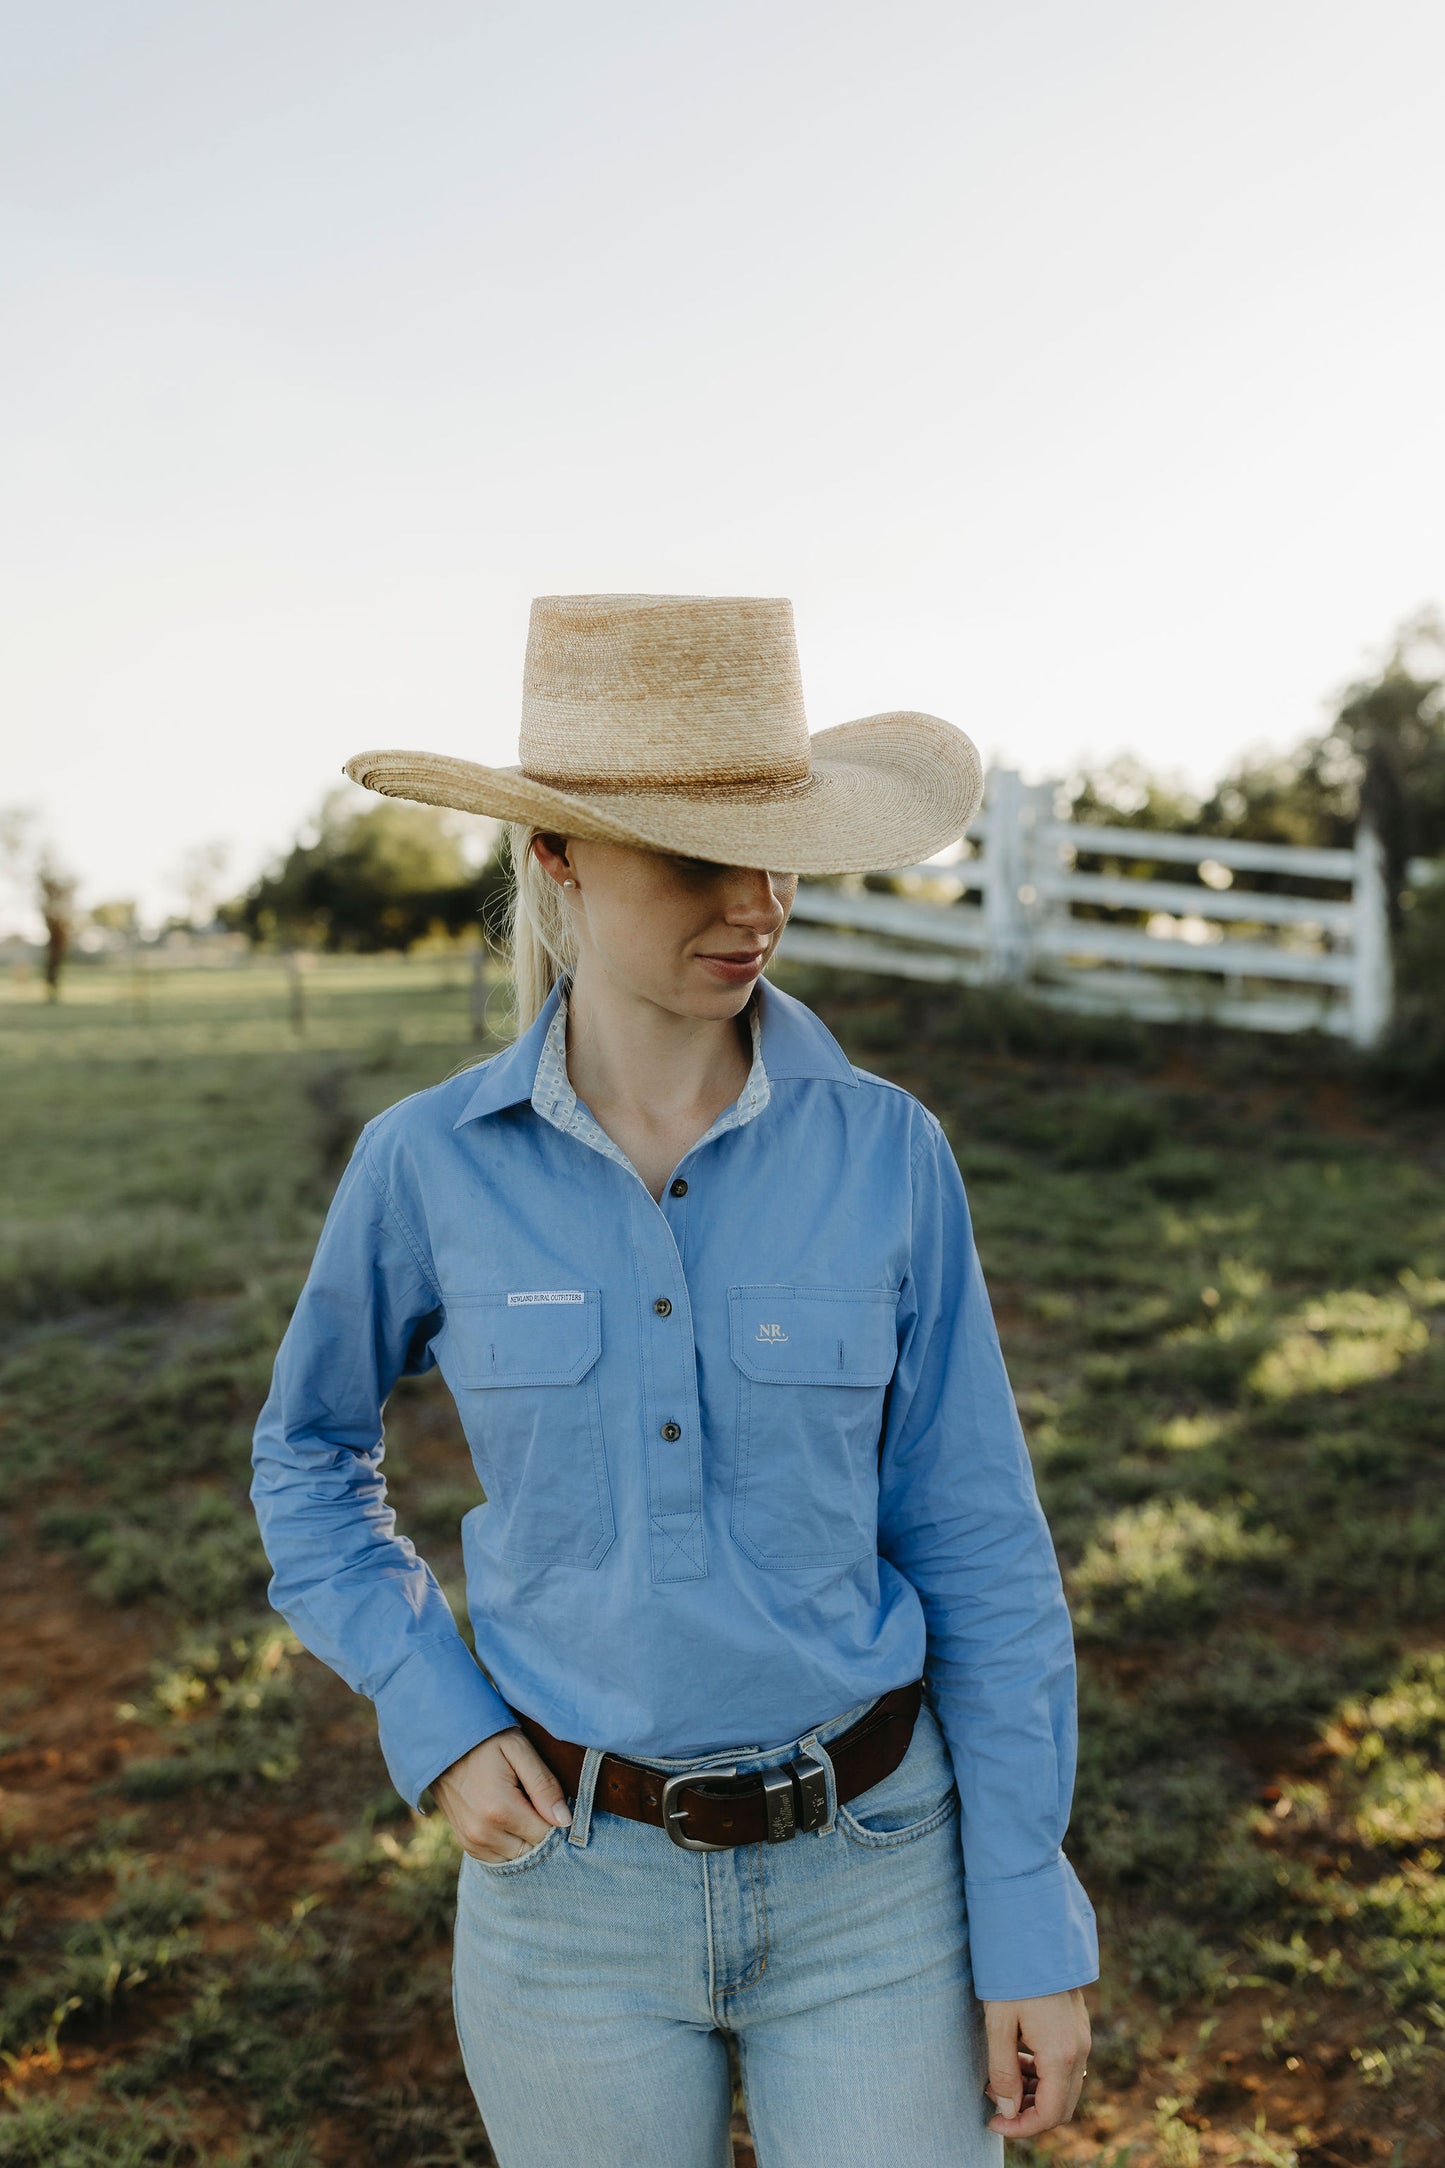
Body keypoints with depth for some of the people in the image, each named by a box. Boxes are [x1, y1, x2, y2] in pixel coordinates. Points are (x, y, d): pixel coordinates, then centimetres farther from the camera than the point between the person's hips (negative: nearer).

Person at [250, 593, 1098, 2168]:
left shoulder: (884, 1152, -10)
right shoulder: (429, 1166, -10)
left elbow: (976, 1545, -5)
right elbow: (309, 1459, 8)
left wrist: (1034, 1930, -4)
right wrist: (431, 1728, -4)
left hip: (867, 1875, 0)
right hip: (575, 1880, 1)